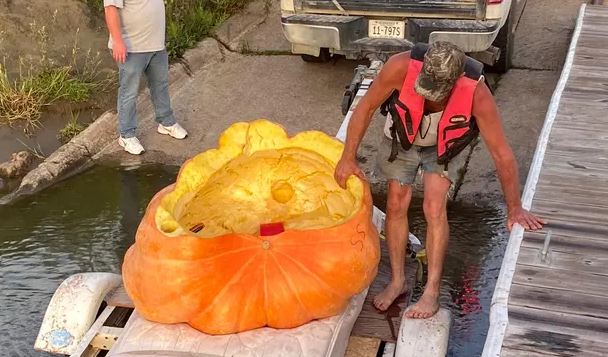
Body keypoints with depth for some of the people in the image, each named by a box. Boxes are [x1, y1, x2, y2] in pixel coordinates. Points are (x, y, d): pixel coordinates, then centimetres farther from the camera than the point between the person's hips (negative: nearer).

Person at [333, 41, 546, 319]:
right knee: (396, 205, 4)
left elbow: (501, 154, -29)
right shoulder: (402, 67, -39)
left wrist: (514, 209, -22)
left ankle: (432, 292, -3)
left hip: (443, 146, -1)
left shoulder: (476, 93, -39)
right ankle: (397, 281, 20)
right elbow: (366, 107, -21)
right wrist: (348, 158, -18)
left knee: (434, 208, -13)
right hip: (402, 137, 2)